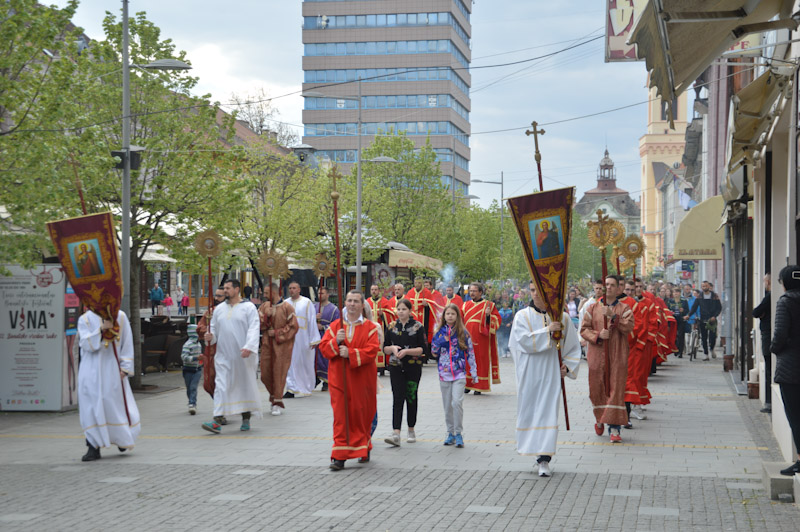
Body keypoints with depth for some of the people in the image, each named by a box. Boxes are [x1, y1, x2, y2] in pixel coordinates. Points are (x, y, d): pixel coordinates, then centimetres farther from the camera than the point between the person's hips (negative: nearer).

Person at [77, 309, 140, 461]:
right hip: (92, 371, -1)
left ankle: (122, 438, 33)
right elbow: (86, 343, -11)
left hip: (112, 370, 1)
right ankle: (94, 447, -2)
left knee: (118, 403, 7)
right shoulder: (85, 319, 2)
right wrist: (101, 329, -23)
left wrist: (125, 367, -3)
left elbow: (127, 343, 5)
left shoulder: (120, 317, 4)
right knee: (92, 407, -5)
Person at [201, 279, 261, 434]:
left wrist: (249, 347, -24)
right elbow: (214, 328, 18)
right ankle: (217, 421, -13)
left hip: (243, 355, -3)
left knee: (246, 385, 6)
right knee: (221, 386, -7)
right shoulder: (219, 309, 12)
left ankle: (246, 419, 21)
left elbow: (253, 329, -11)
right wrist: (210, 336, -5)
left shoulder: (248, 308, -2)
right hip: (224, 355, 3)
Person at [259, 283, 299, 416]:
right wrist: (266, 315, -14)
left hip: (281, 345, -5)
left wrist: (277, 333, -12)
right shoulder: (263, 307, 8)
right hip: (267, 344, 5)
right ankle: (274, 397, 26)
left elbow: (293, 326, -8)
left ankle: (277, 403, 0)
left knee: (279, 373, -6)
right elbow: (258, 325, 3)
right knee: (265, 374, 5)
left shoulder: (287, 308, -7)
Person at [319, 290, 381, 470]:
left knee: (361, 414, 7)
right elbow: (323, 347, 3)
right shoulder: (335, 326, 9)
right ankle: (340, 456, -7)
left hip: (361, 380, -1)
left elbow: (372, 350, -11)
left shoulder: (370, 327, 1)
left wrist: (351, 353, -22)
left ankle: (363, 449, 29)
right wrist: (336, 342, -16)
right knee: (341, 415, -5)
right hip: (339, 378, 1)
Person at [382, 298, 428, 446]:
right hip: (396, 367, 1)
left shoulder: (417, 327, -2)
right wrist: (392, 348, -12)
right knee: (397, 398, -9)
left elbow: (423, 349, -6)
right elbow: (385, 348, 10)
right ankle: (396, 434, -18)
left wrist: (406, 351, -18)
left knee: (411, 398, 8)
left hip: (413, 367, -1)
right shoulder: (392, 327, 7)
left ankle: (411, 430, 24)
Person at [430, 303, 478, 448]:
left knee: (457, 402, -16)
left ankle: (458, 433, -6)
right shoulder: (439, 332, 7)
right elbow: (433, 352, 5)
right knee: (447, 405, 7)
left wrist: (474, 372, 2)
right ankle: (451, 432, 19)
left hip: (459, 373, -3)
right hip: (444, 373, 3)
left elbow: (470, 353, 5)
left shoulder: (463, 333, 2)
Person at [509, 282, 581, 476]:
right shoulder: (522, 316, 1)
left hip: (551, 373, 0)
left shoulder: (562, 317, 4)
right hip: (529, 373, 0)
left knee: (548, 411, -6)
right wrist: (547, 331, -20)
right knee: (529, 408, 5)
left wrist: (567, 366, -1)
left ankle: (544, 459, -7)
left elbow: (573, 346, 12)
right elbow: (523, 340, -15)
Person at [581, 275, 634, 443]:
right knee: (597, 389, 4)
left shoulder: (624, 308, 5)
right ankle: (600, 418, 30)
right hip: (597, 355, 2)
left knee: (616, 389, -7)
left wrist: (613, 316, -22)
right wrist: (598, 335, -13)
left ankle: (614, 428, -7)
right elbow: (584, 329, 4)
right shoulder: (593, 308, 9)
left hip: (617, 355, -2)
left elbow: (629, 327, -12)